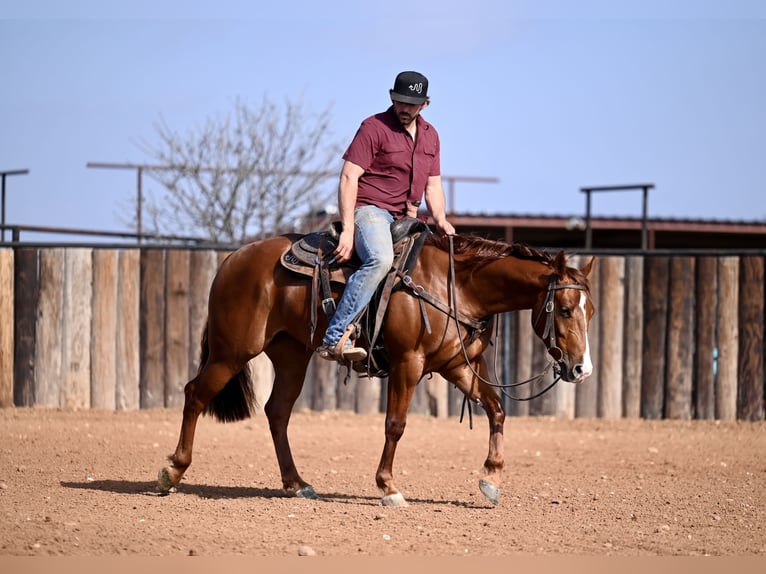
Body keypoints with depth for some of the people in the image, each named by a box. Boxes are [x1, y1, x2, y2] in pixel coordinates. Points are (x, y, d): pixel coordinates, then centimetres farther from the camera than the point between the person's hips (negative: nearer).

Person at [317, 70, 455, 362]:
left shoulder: (430, 135, 16)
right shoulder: (374, 128, -6)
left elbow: (433, 185, 20)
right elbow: (349, 177, -12)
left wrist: (440, 220, -1)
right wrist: (348, 230, -20)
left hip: (405, 218, 8)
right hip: (369, 210, -8)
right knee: (380, 259, -36)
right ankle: (334, 339, -40)